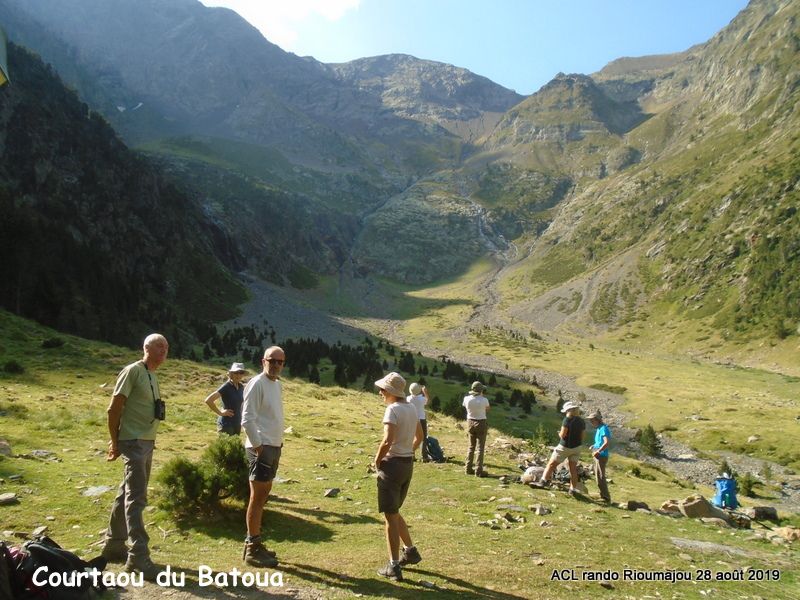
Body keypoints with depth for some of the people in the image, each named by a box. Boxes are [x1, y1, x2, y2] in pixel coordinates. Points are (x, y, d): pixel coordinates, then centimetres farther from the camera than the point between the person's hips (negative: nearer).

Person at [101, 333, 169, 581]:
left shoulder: (152, 375, 14)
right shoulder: (133, 371, -12)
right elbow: (114, 409, -14)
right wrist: (115, 443, -11)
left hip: (147, 443, 9)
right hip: (133, 442, -9)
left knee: (127, 495, 17)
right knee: (136, 498, -10)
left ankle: (114, 546, 29)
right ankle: (138, 557, -8)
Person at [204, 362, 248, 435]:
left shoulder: (241, 387, 4)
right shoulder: (226, 387, -15)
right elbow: (208, 400, -24)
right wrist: (220, 413, -17)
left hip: (237, 424, 7)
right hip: (226, 424, -7)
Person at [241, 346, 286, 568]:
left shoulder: (277, 384, 13)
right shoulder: (257, 384, -14)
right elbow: (247, 419, -18)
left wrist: (278, 442, 12)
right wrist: (258, 446, -18)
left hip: (274, 446, 9)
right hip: (262, 447, -9)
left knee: (263, 494, 15)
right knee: (258, 496, -3)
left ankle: (253, 542, 27)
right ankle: (252, 549, 6)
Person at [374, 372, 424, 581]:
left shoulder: (392, 410, -17)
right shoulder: (411, 408, 8)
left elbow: (387, 441, -26)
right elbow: (419, 436, 19)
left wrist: (377, 460, -11)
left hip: (392, 464, -8)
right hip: (408, 464, 8)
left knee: (390, 516, 4)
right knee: (394, 512, 24)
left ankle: (394, 567, 11)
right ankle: (410, 551, 31)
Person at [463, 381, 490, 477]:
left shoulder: (467, 399, -9)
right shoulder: (484, 400, -18)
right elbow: (487, 409, 2)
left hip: (470, 423, 4)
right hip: (481, 423, -4)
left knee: (471, 447, 17)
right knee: (480, 448, 3)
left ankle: (468, 468, 19)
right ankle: (478, 470, 2)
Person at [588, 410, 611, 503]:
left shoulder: (603, 428, -17)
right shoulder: (598, 429, 12)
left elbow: (607, 443, -28)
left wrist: (598, 451, -25)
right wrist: (594, 446, 10)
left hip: (601, 456, -10)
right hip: (598, 456, 10)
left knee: (600, 477, -4)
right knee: (599, 477, 18)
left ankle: (606, 497, 5)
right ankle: (604, 496, 29)